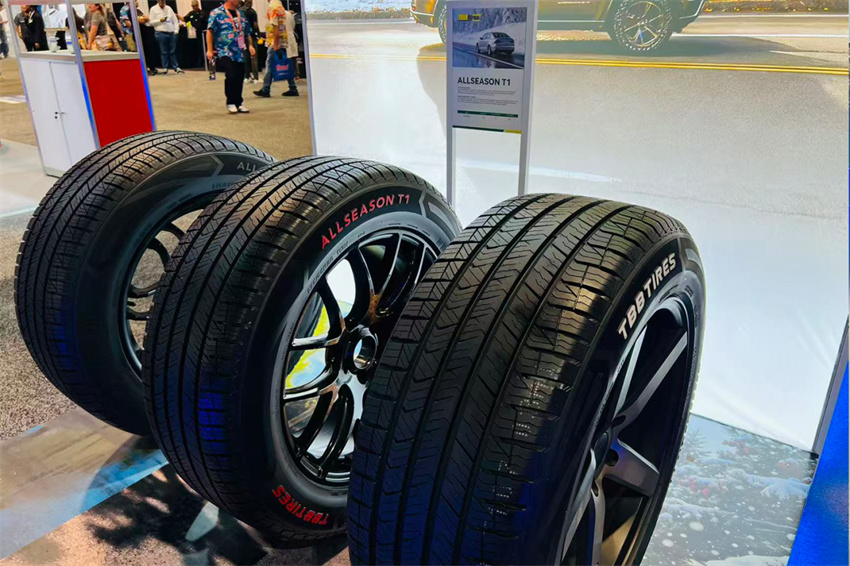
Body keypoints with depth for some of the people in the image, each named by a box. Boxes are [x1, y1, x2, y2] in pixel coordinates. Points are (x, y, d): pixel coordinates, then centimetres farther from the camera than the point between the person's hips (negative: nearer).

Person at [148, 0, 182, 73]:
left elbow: (175, 20, 14)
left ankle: (176, 67, 11)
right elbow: (151, 22, 1)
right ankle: (165, 68, 5)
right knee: (164, 52, -1)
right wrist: (160, 20, -12)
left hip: (172, 32, 3)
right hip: (161, 33, -3)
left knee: (173, 51, 6)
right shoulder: (153, 9, 5)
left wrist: (176, 30, 2)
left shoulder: (169, 8, 15)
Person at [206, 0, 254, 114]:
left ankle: (238, 103, 18)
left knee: (239, 77, 4)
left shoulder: (241, 14, 17)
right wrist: (209, 50, -13)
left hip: (239, 52, 6)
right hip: (224, 52, -6)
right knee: (231, 76, -17)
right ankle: (231, 102, -1)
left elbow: (247, 32, 25)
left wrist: (250, 45, 10)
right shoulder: (217, 13, -2)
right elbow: (210, 31, -6)